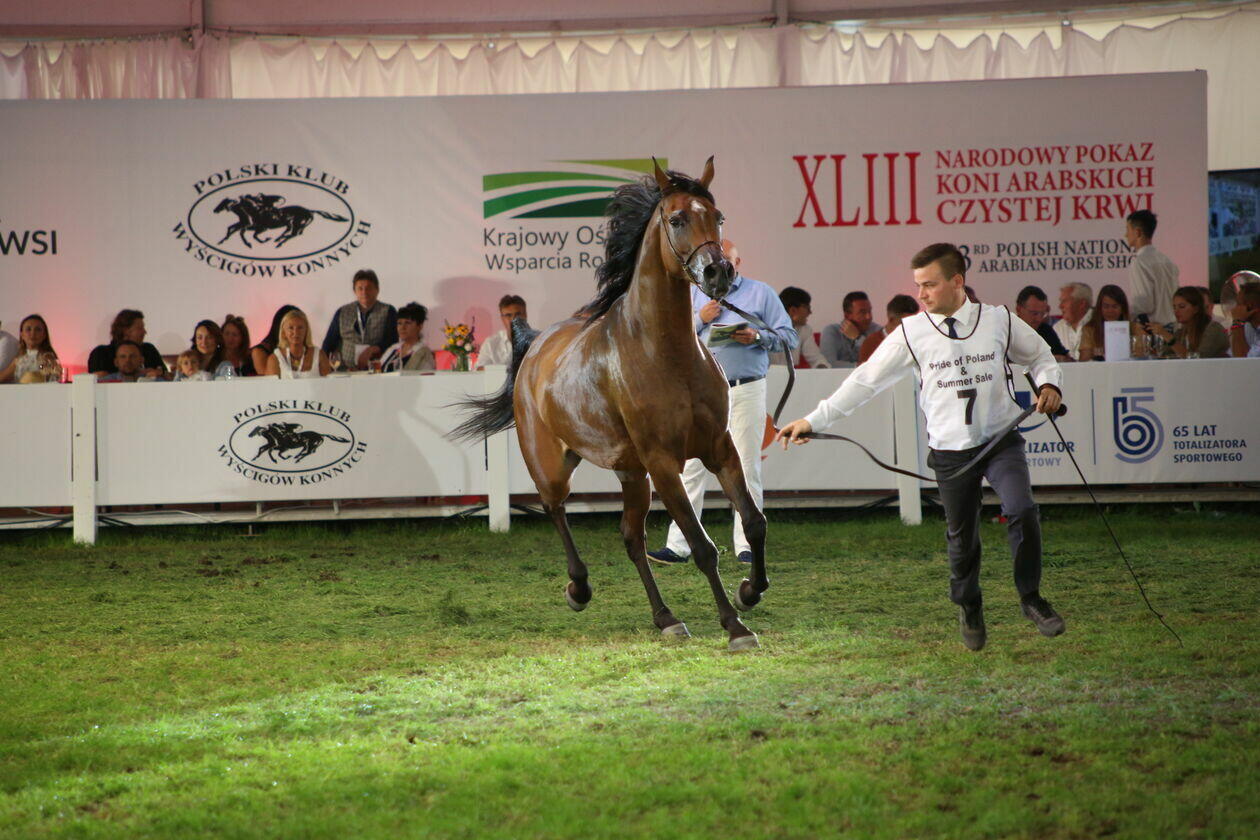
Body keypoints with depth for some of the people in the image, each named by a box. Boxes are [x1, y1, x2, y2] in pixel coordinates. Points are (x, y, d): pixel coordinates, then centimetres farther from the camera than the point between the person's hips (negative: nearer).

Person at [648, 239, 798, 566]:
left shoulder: (761, 293, 6)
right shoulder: (693, 294, 14)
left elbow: (789, 338, 3)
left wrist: (757, 337, -14)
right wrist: (699, 319, -5)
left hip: (746, 390, -2)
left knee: (747, 468, 0)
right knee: (691, 466, -4)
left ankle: (746, 545, 5)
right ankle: (678, 546, -4)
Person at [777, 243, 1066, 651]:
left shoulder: (1000, 320, 0)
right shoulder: (911, 333, -2)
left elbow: (1041, 357, 16)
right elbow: (866, 380, 1)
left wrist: (1049, 384, -7)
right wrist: (813, 421, -2)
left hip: (1001, 440, 0)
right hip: (950, 449, 0)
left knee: (1021, 510, -21)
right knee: (961, 536, 8)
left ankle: (1031, 598, -1)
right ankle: (968, 609, 34)